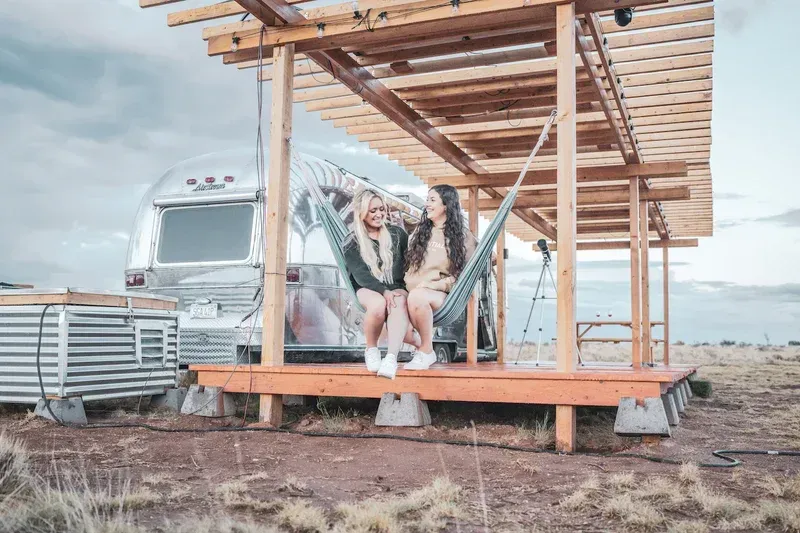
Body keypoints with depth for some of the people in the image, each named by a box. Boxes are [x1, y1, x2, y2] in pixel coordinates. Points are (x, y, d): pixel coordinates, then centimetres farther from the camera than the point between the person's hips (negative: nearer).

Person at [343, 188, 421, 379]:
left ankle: (391, 358, -48)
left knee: (399, 303, -36)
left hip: (397, 287, 1)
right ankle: (371, 349, -12)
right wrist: (383, 291, -24)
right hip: (368, 289, -1)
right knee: (378, 304, -38)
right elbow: (361, 274, -7)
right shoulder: (351, 243, 4)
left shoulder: (397, 233, 11)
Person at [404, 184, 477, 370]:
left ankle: (426, 351, -20)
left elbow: (465, 273, -1)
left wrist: (435, 284, -13)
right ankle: (423, 339, -2)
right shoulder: (419, 232, 22)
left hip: (442, 295, -3)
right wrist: (405, 285, 3)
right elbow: (405, 264, 22)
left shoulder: (463, 236, 7)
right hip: (412, 291, 3)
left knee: (417, 296, -39)